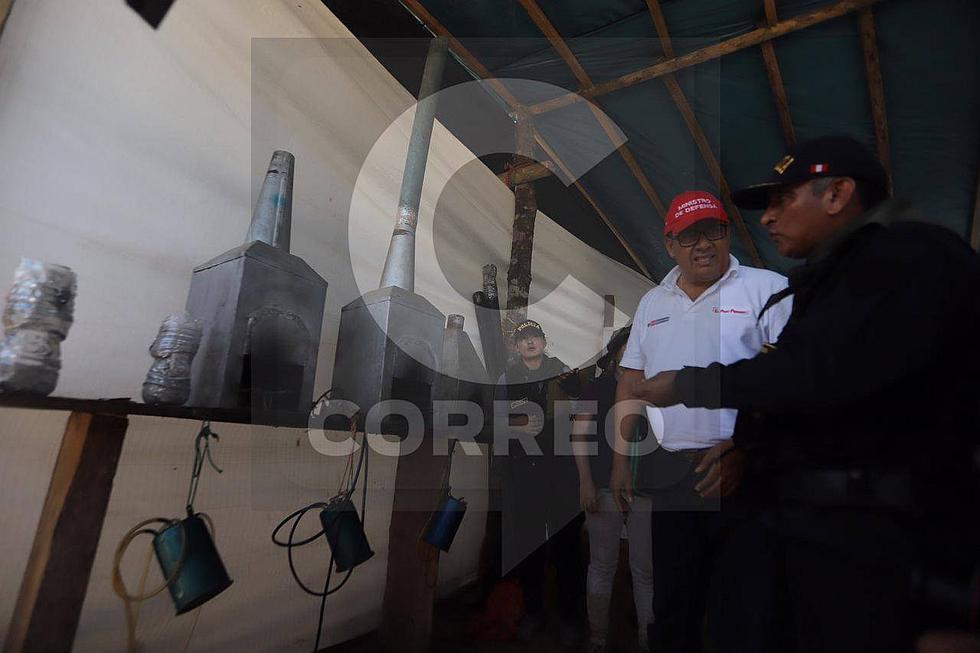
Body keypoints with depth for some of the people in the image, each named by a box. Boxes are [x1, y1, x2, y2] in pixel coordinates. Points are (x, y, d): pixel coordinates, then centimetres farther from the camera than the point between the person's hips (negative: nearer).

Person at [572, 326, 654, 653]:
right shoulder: (598, 388, 2)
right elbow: (579, 436, -2)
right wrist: (586, 482, -8)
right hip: (605, 488, -2)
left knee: (646, 568, 7)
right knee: (602, 565, 8)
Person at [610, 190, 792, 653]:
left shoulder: (768, 289, -1)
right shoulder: (652, 302, 13)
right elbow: (631, 381, 13)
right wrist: (620, 459, 10)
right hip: (668, 472, 5)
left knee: (744, 607, 6)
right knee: (671, 602, 17)